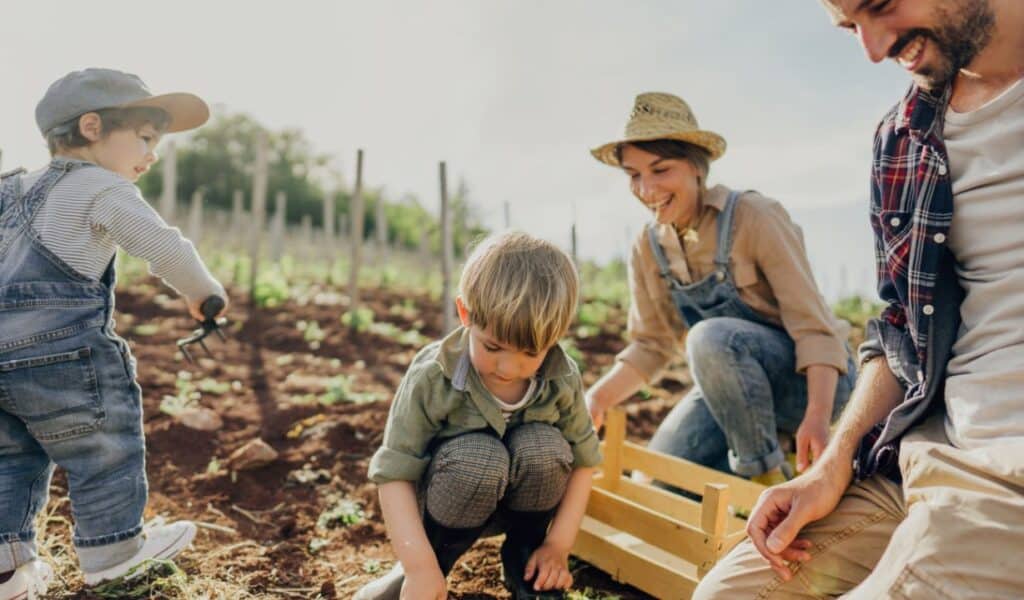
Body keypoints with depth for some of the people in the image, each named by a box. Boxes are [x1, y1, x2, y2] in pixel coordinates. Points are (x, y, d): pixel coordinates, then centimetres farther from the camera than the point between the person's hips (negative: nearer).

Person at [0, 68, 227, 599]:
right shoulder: (102, 188, -4)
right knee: (103, 449, 7)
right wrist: (203, 293, 5)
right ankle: (112, 547, 19)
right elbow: (166, 248, -11)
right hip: (61, 352, -8)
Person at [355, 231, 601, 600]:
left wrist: (559, 544, -12)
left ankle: (522, 556, -1)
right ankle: (437, 560, -7)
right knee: (478, 457, -36)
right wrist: (421, 566, -29)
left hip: (523, 503, 3)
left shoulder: (562, 381, -18)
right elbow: (395, 473, -23)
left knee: (544, 445, -30)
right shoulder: (431, 378, -26)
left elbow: (582, 461, -5)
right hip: (450, 498, -3)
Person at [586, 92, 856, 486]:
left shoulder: (754, 217, -19)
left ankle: (768, 475, -15)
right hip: (731, 386, 6)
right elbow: (651, 345, 4)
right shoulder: (648, 248, -2)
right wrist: (596, 398, -11)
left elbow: (813, 325, -23)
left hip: (811, 377, -5)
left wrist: (817, 415, -36)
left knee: (712, 337, -35)